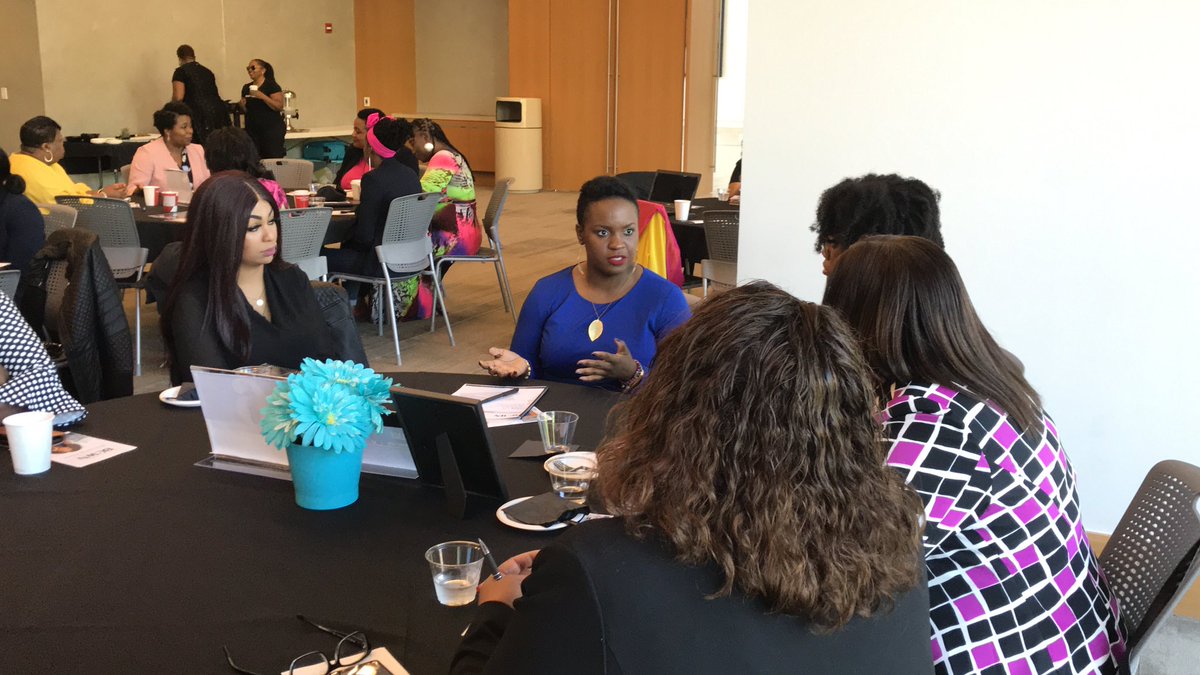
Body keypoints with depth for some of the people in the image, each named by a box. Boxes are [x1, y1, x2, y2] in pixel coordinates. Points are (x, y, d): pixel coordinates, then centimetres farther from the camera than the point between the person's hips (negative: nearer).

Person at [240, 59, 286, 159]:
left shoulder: (272, 86, -4)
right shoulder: (246, 88, 14)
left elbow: (279, 106, -14)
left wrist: (263, 96, -23)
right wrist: (242, 105, 0)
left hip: (272, 128, -5)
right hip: (252, 129, 5)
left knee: (273, 159, -11)